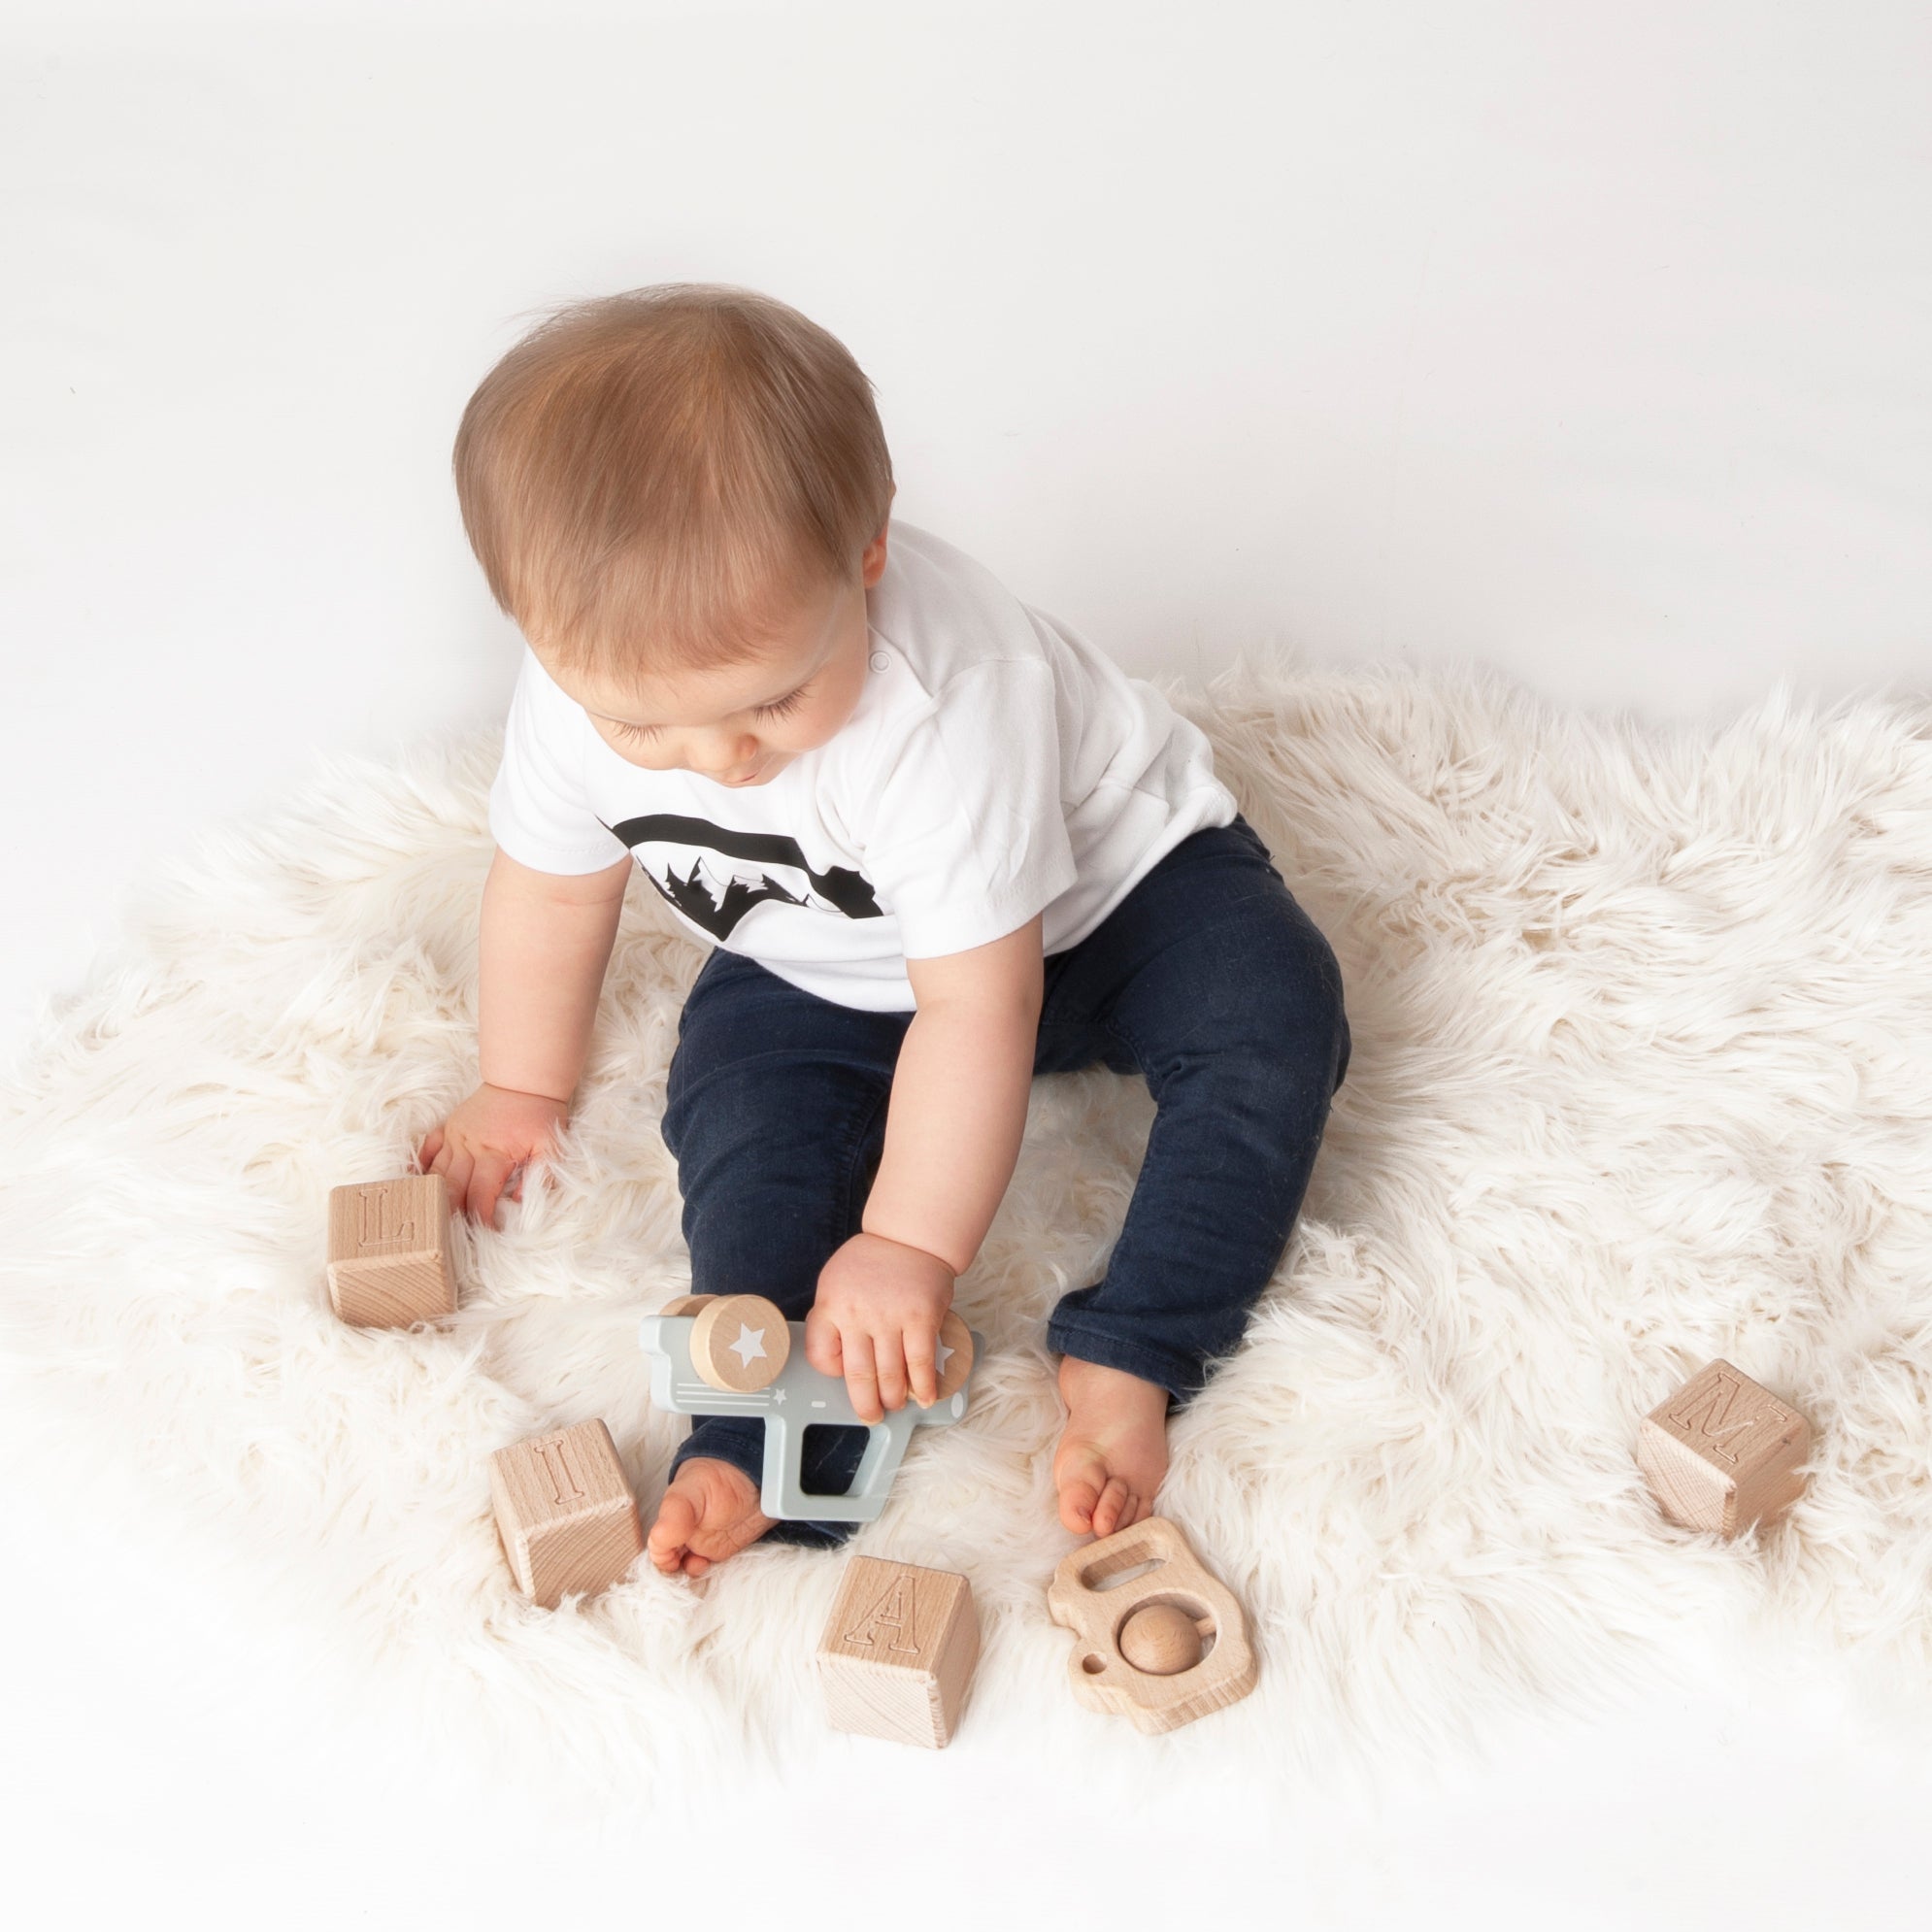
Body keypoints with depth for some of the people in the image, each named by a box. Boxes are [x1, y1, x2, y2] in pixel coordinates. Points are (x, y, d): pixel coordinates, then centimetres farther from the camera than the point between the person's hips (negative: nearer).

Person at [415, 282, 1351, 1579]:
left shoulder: (945, 701, -40)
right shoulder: (588, 679, -24)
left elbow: (978, 1001, -33)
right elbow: (553, 883, -4)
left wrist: (913, 1247, -29)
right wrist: (523, 1092, 9)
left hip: (1098, 883, -4)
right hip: (822, 973, 4)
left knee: (1275, 1005, -26)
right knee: (739, 1092, -22)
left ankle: (1127, 1357, -27)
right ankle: (763, 1433, -24)